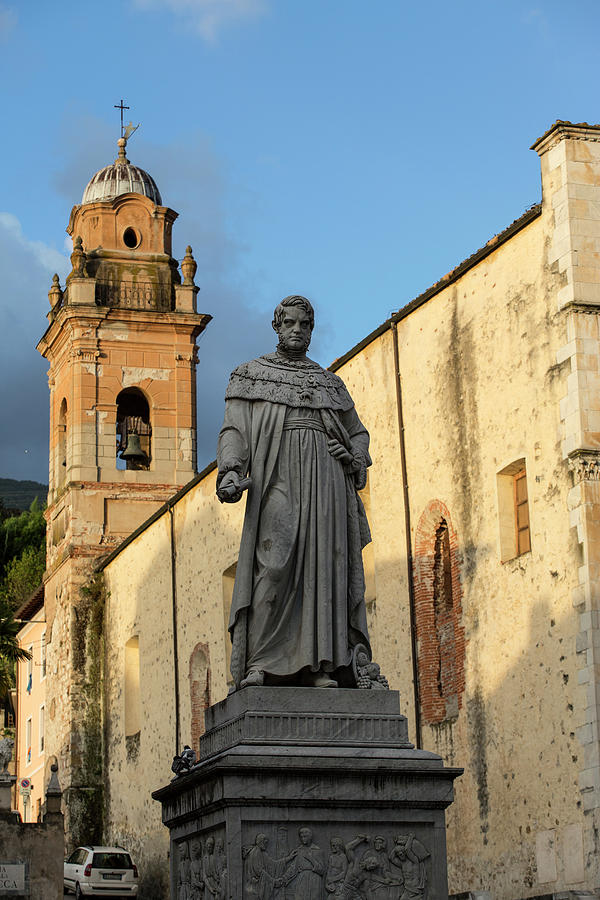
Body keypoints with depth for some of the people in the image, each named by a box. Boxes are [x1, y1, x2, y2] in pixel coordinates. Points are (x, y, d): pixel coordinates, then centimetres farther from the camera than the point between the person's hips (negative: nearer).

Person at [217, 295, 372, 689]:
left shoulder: (330, 383, 23)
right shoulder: (250, 375, 13)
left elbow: (358, 433, 28)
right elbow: (234, 431, 3)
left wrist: (356, 458, 5)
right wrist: (230, 472, -16)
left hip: (326, 479, 4)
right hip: (278, 479, -4)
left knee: (323, 566, -6)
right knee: (273, 564, -18)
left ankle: (318, 666, -9)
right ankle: (258, 664, -19)